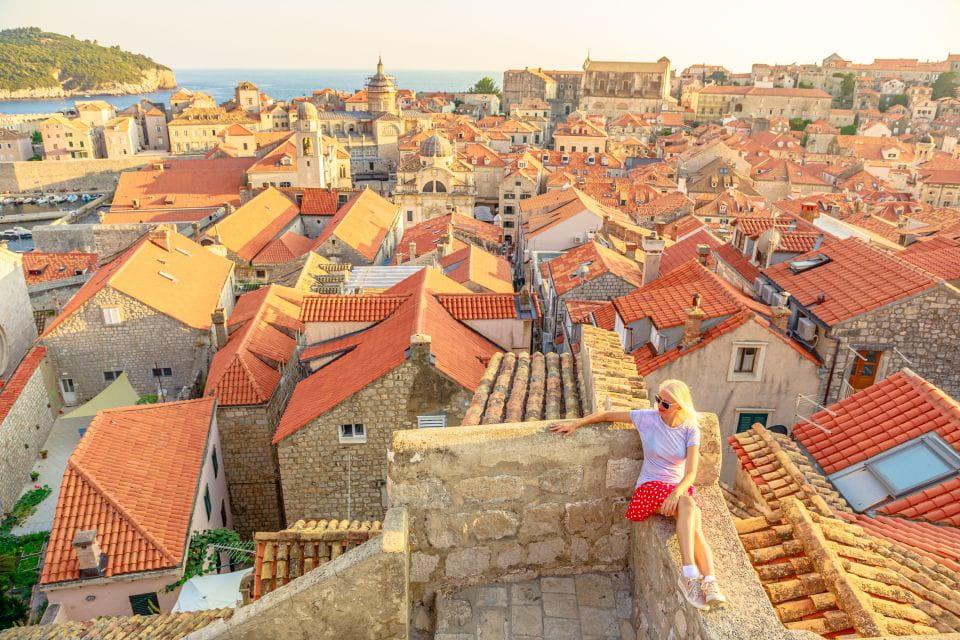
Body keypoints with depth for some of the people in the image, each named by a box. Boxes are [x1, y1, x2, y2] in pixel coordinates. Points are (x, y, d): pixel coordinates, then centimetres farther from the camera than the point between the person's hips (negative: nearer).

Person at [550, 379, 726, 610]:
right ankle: (689, 573, -42)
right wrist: (575, 424, 0)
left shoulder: (690, 430, -3)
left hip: (681, 487, 2)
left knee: (695, 528, -30)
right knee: (687, 505, -35)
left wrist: (676, 492, -30)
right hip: (651, 486, -2)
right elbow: (608, 415, 5)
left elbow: (691, 472, -11)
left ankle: (710, 583, -39)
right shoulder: (647, 417, -5)